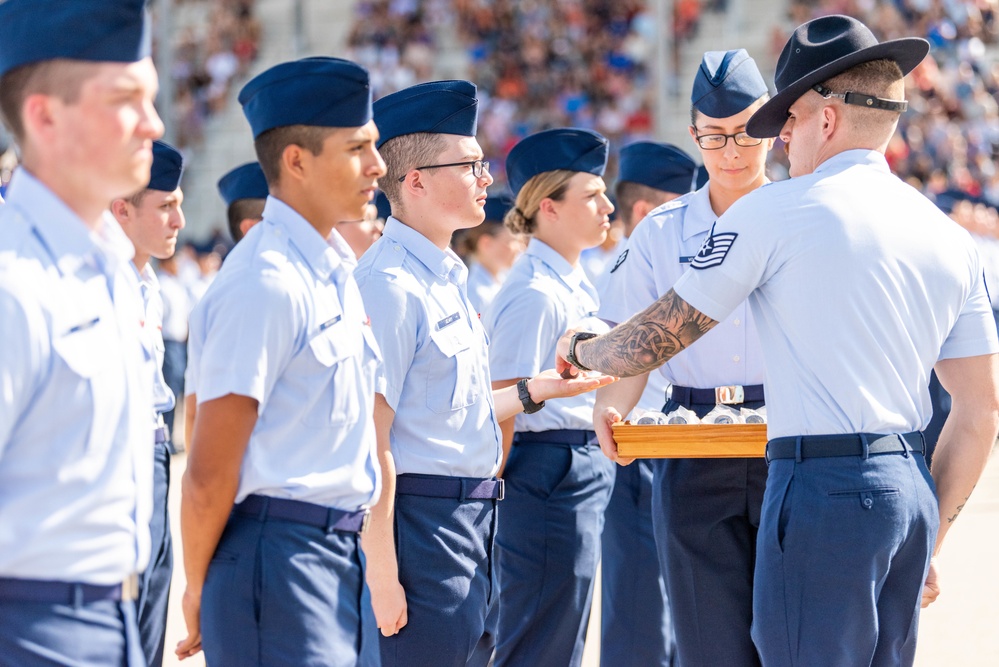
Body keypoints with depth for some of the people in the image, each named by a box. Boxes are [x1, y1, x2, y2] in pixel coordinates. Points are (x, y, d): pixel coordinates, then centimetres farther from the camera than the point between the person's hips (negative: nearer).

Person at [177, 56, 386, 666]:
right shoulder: (266, 285, -16)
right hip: (278, 547, -9)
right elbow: (211, 472, -15)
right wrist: (200, 591, -5)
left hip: (340, 549, 9)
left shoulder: (335, 271, 13)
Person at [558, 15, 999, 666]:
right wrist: (928, 540, 21)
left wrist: (580, 349, 21)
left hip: (824, 489, -7)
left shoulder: (775, 211, -5)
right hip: (913, 487, 7)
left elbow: (655, 341, 0)